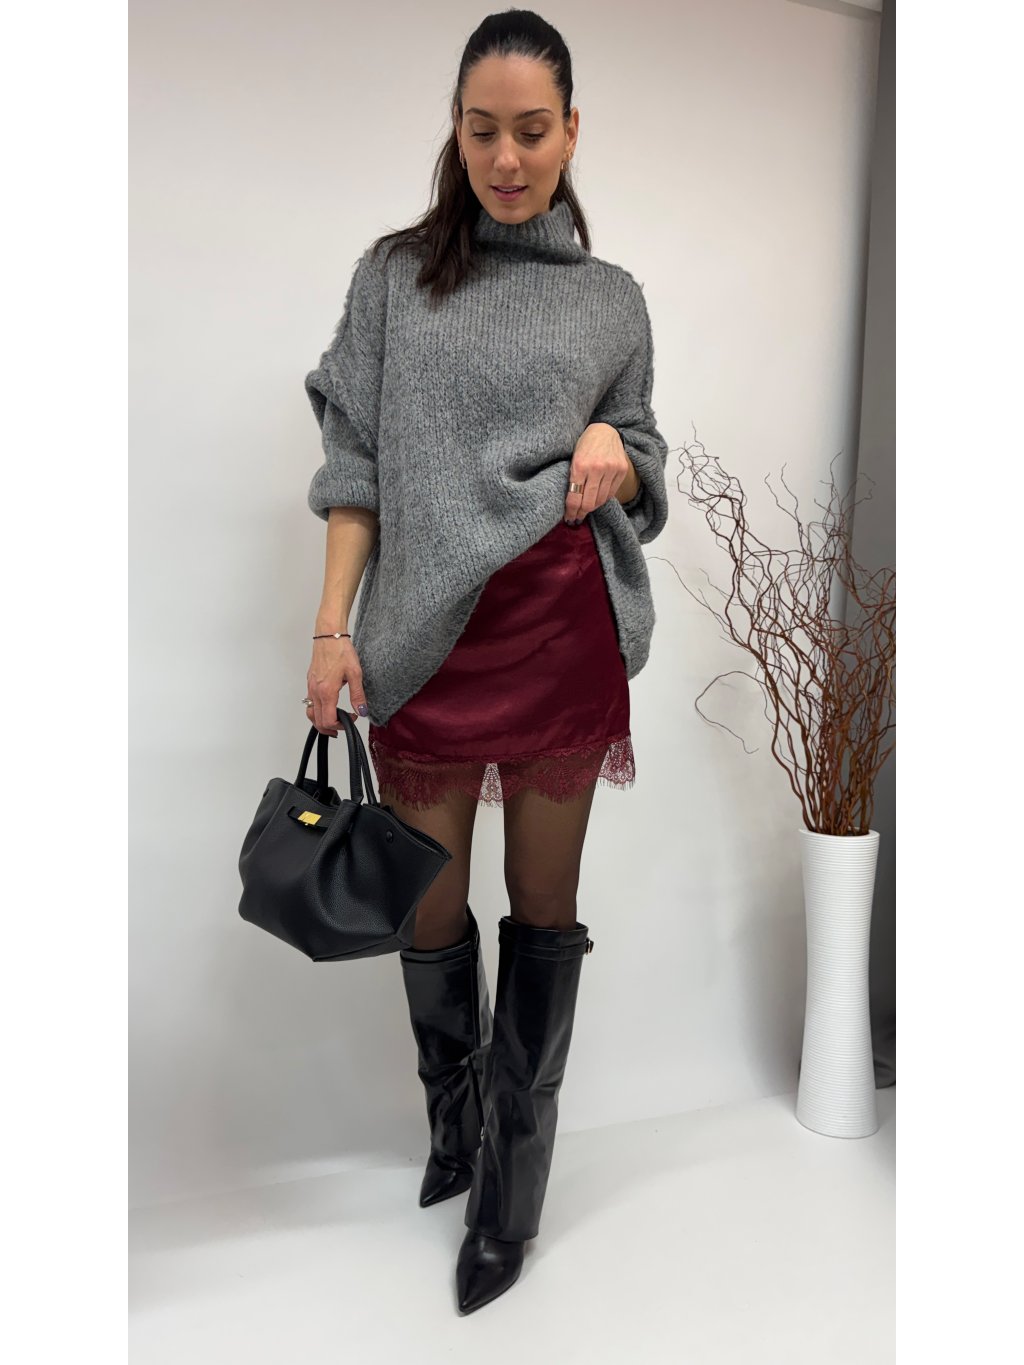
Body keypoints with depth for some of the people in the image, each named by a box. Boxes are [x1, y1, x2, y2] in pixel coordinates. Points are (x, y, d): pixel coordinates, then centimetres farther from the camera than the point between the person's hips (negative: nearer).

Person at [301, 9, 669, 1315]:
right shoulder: (392, 276, 9)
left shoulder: (613, 300, 11)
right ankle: (453, 1121, 36)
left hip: (564, 631, 0)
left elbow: (641, 480, 13)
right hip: (427, 637, 1)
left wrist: (616, 458, -10)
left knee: (543, 904, 7)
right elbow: (357, 468, 5)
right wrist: (332, 629, -3)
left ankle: (510, 1190, 25)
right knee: (430, 911, 8)